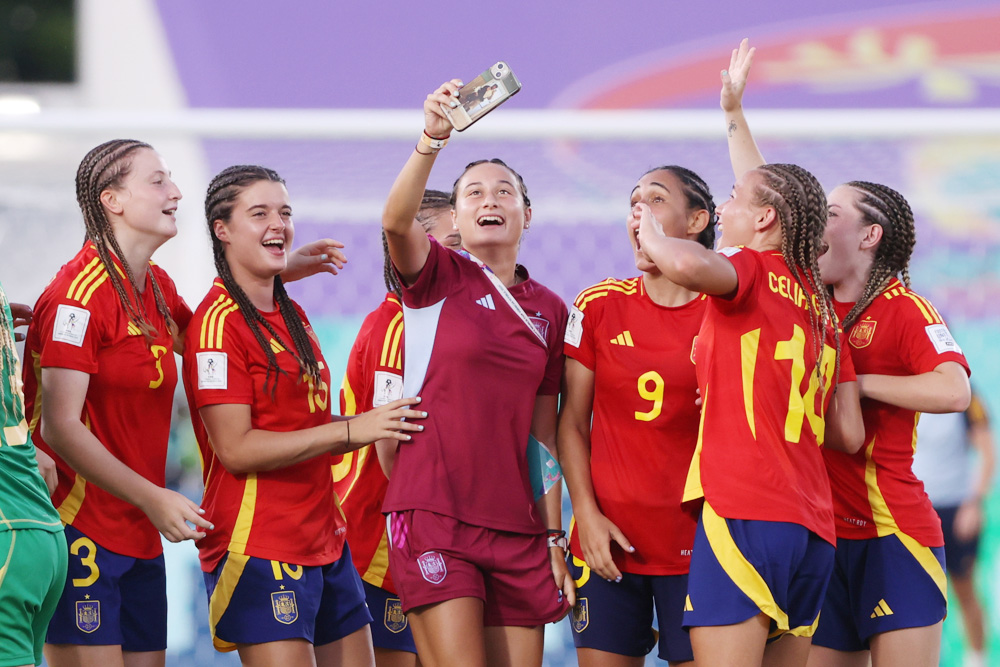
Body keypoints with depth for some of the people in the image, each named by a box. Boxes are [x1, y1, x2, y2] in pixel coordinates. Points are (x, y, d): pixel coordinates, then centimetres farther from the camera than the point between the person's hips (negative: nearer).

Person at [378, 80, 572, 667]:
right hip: (434, 512, -4)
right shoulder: (438, 277, 3)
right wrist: (432, 139, -36)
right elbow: (396, 222, -20)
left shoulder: (549, 310, 14)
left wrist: (554, 539, 12)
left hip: (516, 526, 4)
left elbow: (544, 435, 16)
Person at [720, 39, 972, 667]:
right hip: (820, 535, 6)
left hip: (891, 533, -6)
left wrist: (851, 381, -16)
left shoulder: (903, 309, -6)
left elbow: (954, 390, -23)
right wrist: (733, 111, 22)